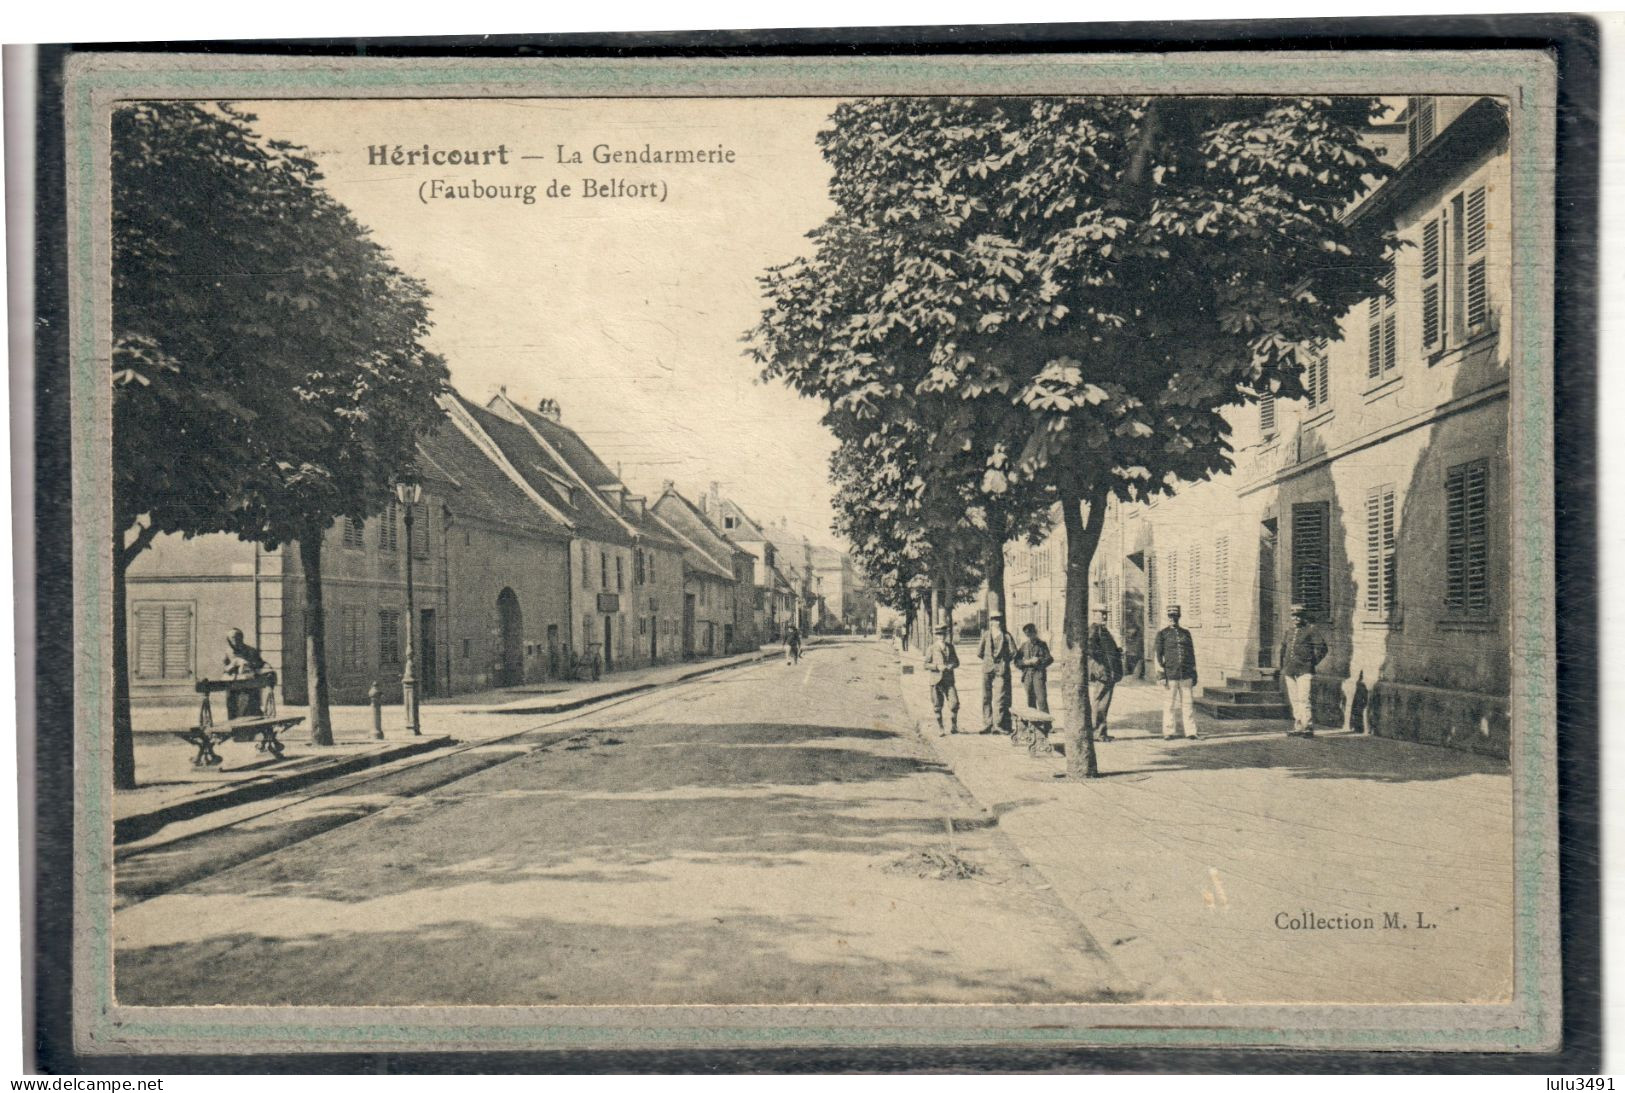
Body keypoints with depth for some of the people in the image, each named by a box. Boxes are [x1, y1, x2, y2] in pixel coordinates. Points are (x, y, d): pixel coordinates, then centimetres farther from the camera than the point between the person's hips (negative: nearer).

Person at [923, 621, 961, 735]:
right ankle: (940, 729, 14)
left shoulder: (950, 647, 10)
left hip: (949, 680, 2)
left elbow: (956, 662, 15)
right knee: (937, 706, 3)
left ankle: (953, 726, 9)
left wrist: (951, 665, -7)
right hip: (936, 680, -2)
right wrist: (937, 667, -17)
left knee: (954, 702, -9)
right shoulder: (932, 648, 0)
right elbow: (926, 665, -1)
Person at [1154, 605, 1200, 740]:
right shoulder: (1162, 633, 2)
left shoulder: (1186, 633, 12)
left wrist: (1194, 674, 11)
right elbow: (1158, 655, -1)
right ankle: (1168, 732, 8)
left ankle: (1190, 731, 7)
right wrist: (1161, 675, -8)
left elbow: (1191, 653, 15)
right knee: (1169, 704, 1)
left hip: (1186, 674, 3)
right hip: (1170, 675, -3)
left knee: (1187, 703, 4)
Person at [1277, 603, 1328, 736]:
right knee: (1294, 700, 8)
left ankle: (1308, 727, -10)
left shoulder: (1311, 630, 1)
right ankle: (1298, 726, 14)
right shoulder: (1289, 632, 19)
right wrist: (1281, 668, 19)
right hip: (1289, 670, 6)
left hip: (1304, 670, -6)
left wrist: (1312, 662, -5)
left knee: (1303, 699, -13)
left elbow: (1321, 648, -1)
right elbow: (1283, 649, 24)